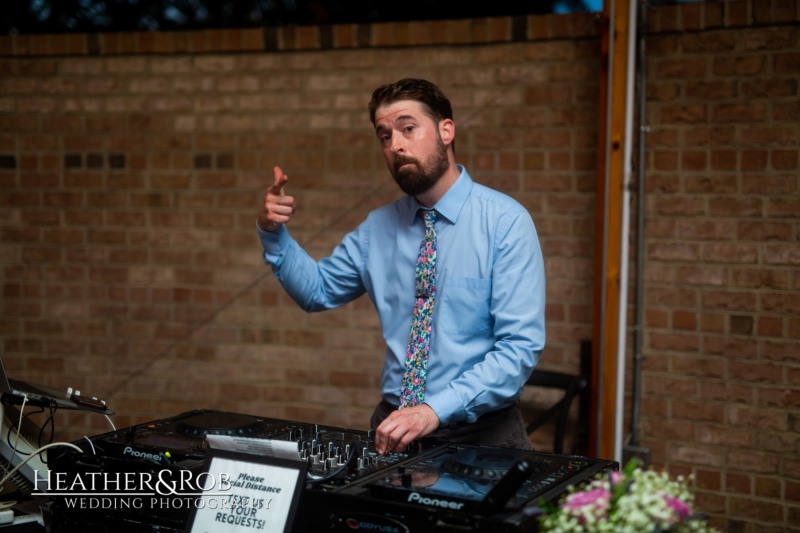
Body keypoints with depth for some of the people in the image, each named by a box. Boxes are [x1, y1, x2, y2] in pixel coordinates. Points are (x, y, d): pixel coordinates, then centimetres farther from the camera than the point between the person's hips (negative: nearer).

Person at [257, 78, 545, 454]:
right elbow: (316, 290, 19)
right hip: (397, 424, 4)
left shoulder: (506, 222, -8)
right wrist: (273, 232, 3)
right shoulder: (378, 228, 7)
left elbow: (520, 347, -14)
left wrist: (435, 409, -23)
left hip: (482, 431, -3)